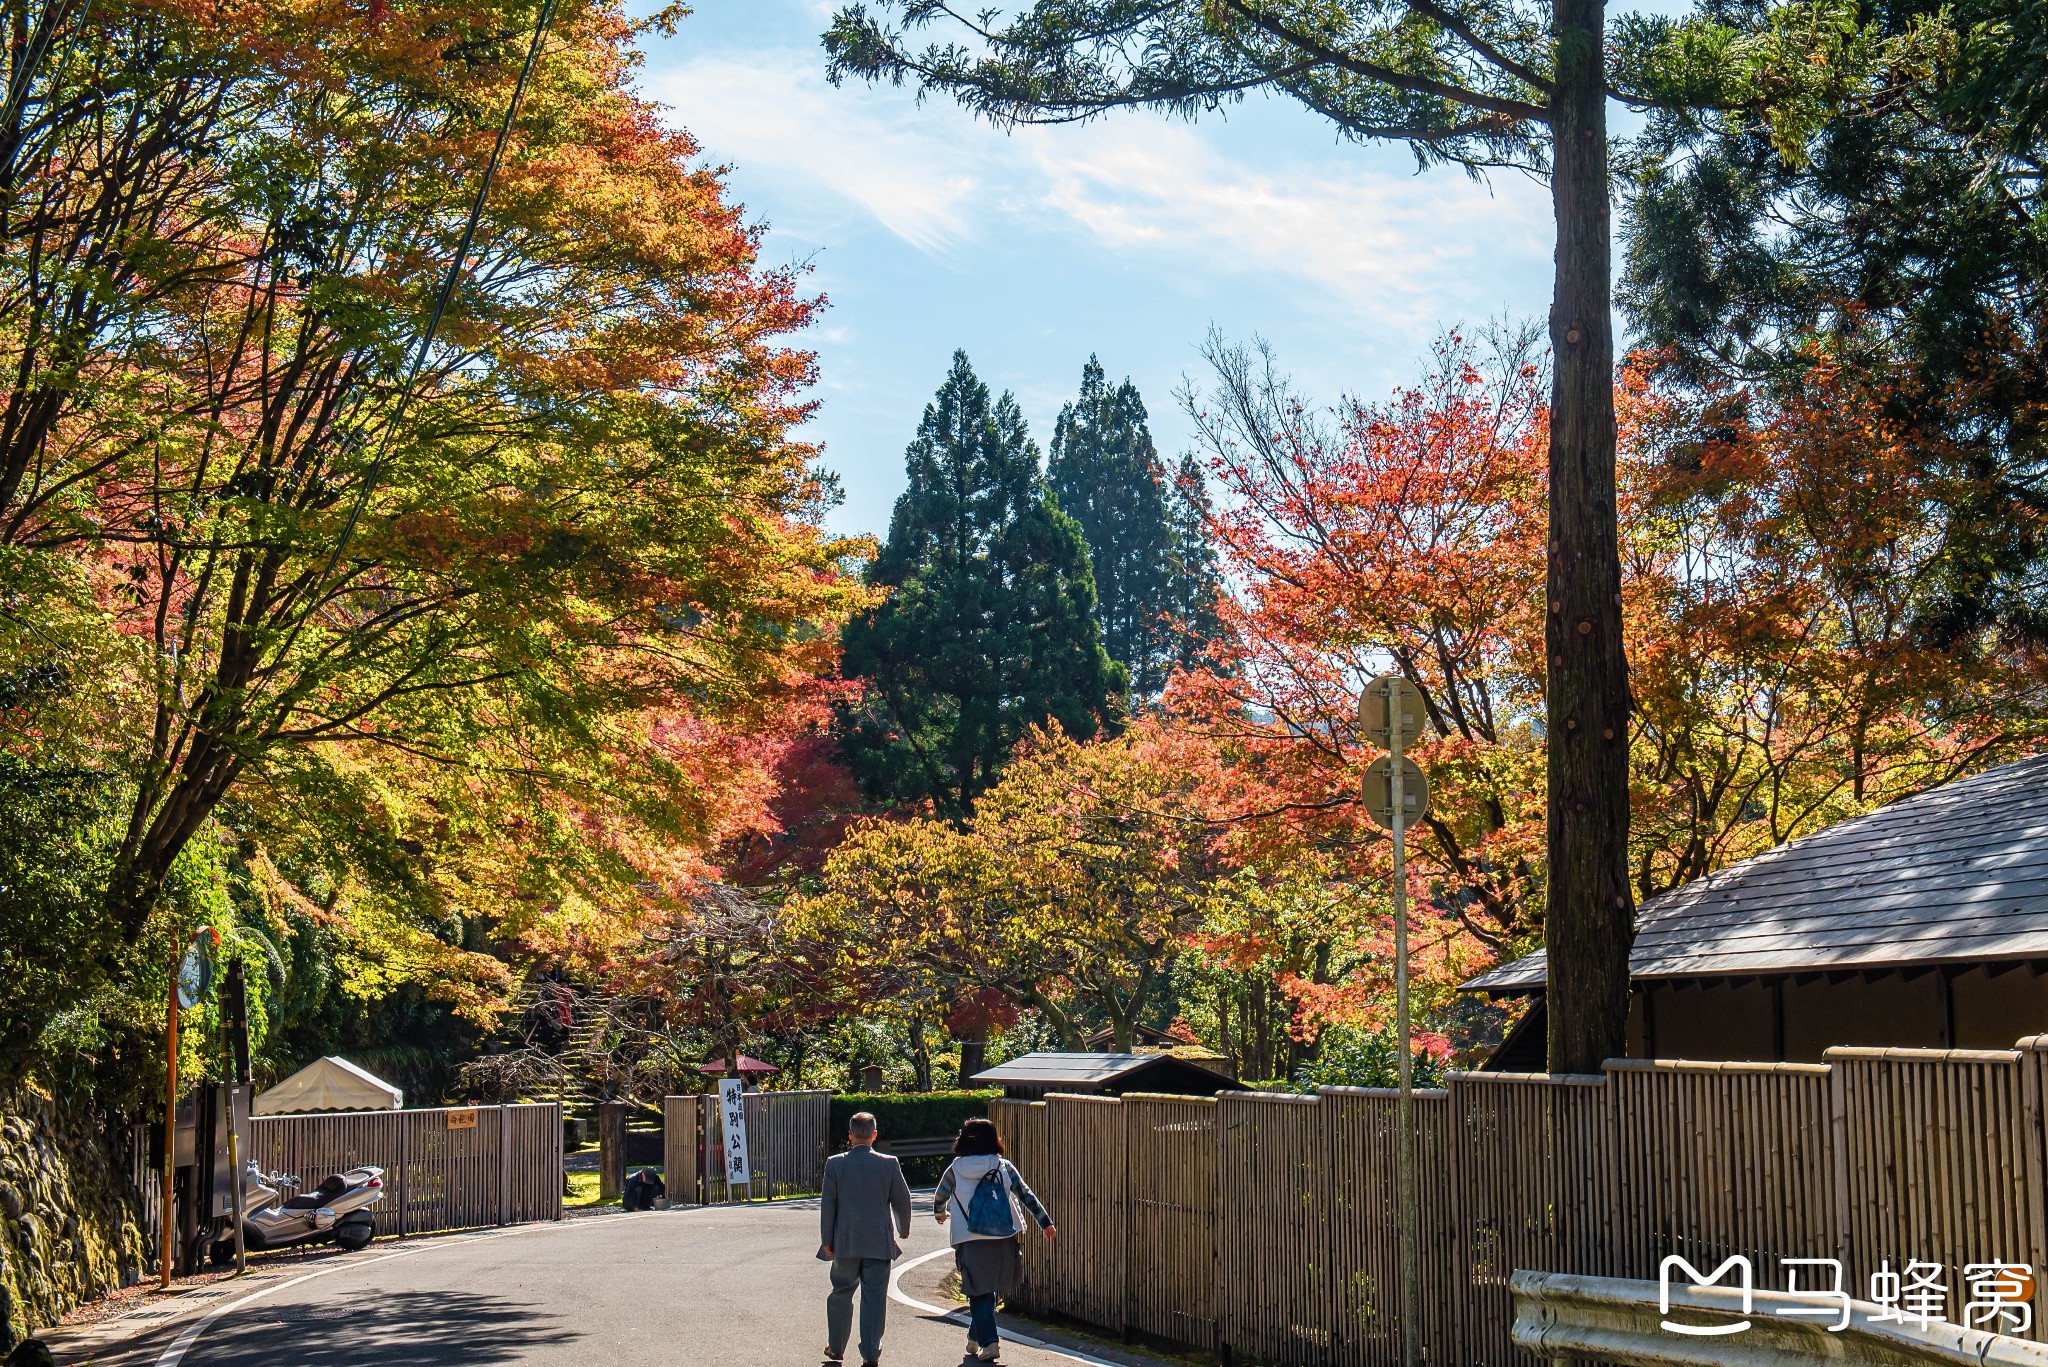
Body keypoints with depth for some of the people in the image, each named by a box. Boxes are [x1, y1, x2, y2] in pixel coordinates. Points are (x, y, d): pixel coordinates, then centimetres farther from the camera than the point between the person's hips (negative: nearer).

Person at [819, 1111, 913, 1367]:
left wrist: (827, 1239, 4)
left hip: (846, 1242, 1)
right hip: (879, 1242, -1)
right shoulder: (889, 1164, -4)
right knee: (875, 1296, 2)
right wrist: (903, 1229, 20)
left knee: (841, 1293, 16)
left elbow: (827, 1203, -3)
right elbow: (902, 1199, 2)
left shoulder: (835, 1164, -4)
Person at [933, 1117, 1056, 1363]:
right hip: (1004, 1239, 2)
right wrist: (1046, 1223, 14)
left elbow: (939, 1198, 17)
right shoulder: (1004, 1167, 3)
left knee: (979, 1293, 5)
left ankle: (989, 1342, -5)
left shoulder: (956, 1170, 1)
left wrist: (940, 1214, 39)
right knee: (990, 1291, 18)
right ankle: (975, 1338, 25)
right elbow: (1027, 1196, 6)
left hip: (971, 1241, -2)